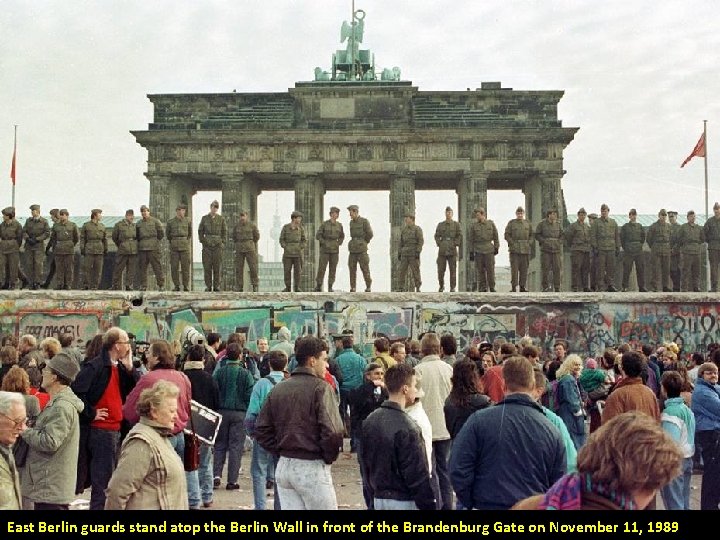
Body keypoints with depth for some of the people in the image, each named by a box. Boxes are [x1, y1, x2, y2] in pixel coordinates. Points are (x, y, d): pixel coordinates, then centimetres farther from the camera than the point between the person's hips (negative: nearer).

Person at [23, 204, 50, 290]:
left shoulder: (44, 221, 0)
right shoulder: (28, 221, 9)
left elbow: (47, 233, -5)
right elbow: (24, 232, 6)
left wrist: (37, 239, -12)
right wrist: (28, 239, -12)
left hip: (39, 245, -3)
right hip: (29, 246, 3)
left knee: (38, 264, -9)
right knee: (29, 264, 0)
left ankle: (38, 283, -3)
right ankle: (31, 282, 5)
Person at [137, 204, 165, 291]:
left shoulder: (155, 221, 3)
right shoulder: (139, 223, 17)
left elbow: (161, 233, 3)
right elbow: (137, 236, 26)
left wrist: (156, 241, 4)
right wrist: (140, 243, 13)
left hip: (153, 248, -5)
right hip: (142, 248, 5)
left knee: (157, 266, -7)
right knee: (142, 267, 3)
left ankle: (161, 285, -5)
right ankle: (143, 286, 7)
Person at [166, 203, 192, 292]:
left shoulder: (188, 221, 5)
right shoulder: (170, 222, 3)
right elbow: (168, 235, 17)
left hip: (185, 247, 0)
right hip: (174, 247, 0)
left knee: (185, 267, -3)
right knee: (174, 268, -1)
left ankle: (186, 286, 4)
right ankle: (176, 286, 7)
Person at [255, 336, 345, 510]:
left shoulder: (278, 389, 9)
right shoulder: (320, 387, -12)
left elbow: (261, 430, 10)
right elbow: (332, 432, -20)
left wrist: (282, 452, 11)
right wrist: (329, 457, -4)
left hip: (283, 467, 7)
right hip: (312, 468, -6)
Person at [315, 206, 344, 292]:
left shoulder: (339, 225, 4)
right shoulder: (324, 224, -7)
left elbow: (341, 237, 17)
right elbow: (318, 236, -5)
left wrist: (338, 244, 2)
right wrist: (325, 244, -14)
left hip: (334, 250, 3)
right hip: (325, 250, -3)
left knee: (332, 269, 1)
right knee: (321, 268, -6)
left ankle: (330, 288, 8)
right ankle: (318, 286, 7)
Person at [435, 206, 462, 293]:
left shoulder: (456, 224, 6)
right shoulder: (440, 224, 11)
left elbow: (460, 237, 2)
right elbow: (437, 236, 10)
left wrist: (455, 244, -8)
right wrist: (439, 244, -3)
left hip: (452, 250, -1)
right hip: (442, 250, 1)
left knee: (453, 270, -2)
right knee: (440, 270, -2)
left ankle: (452, 288, 4)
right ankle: (441, 286, 15)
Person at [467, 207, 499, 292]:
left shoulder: (491, 223, 5)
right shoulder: (473, 226, 2)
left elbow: (495, 236, 10)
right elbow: (470, 239, 3)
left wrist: (496, 247, 7)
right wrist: (471, 252, 0)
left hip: (489, 250, 0)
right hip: (478, 251, 0)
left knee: (490, 269, -2)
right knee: (480, 271, 1)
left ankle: (492, 287, 8)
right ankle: (482, 288, 8)